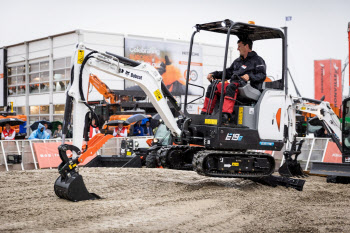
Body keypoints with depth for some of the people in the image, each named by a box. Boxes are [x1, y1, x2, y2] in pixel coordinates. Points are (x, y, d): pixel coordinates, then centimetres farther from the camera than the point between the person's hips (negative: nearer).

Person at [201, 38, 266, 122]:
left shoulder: (257, 60, 8)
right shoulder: (237, 61, 32)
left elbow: (262, 75, -6)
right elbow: (228, 72, 32)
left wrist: (250, 77, -24)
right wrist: (213, 74, 20)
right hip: (235, 84, 8)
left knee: (231, 86, -39)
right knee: (212, 87, -9)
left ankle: (226, 114, -52)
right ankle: (205, 113, -17)